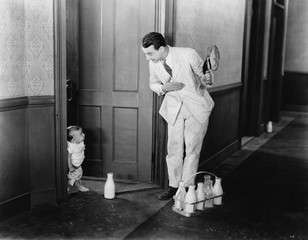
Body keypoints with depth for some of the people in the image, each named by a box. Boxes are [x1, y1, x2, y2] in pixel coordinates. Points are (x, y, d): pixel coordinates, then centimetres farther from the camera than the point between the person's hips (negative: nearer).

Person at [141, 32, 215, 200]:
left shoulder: (188, 55, -22)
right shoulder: (153, 63, -9)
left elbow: (203, 76, -8)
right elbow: (153, 83, 9)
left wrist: (207, 80, -33)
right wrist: (163, 88, -14)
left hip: (197, 106, -3)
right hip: (174, 109, 3)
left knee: (192, 149, 2)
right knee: (174, 148, 4)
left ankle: (188, 187, 14)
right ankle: (174, 186, 19)